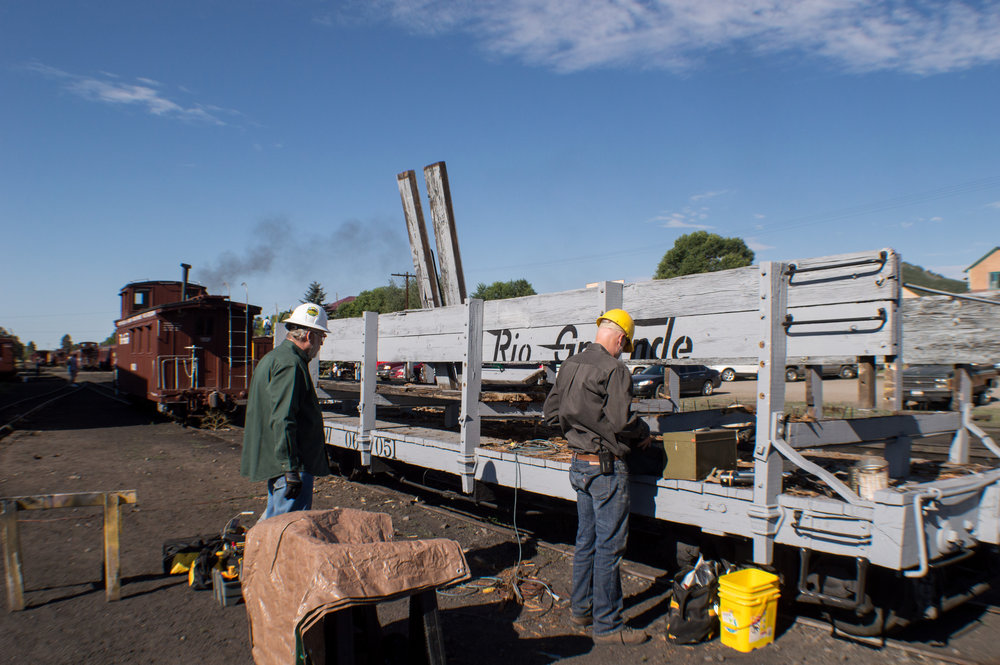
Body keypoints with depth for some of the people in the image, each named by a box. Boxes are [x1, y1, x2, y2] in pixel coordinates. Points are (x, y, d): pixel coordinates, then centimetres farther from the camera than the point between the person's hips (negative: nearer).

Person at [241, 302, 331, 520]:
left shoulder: (271, 358, 18)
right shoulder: (291, 364, -17)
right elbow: (282, 421, -24)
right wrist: (291, 469, -24)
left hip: (271, 461, 11)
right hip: (290, 464, -11)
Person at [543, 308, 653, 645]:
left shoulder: (570, 365, 8)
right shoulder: (614, 369, -17)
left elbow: (552, 413, 12)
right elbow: (620, 423, -21)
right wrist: (643, 433, -2)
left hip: (578, 463, 8)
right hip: (606, 467, -8)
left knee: (586, 539, 19)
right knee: (609, 546, 2)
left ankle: (581, 608, 32)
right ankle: (607, 624, 12)